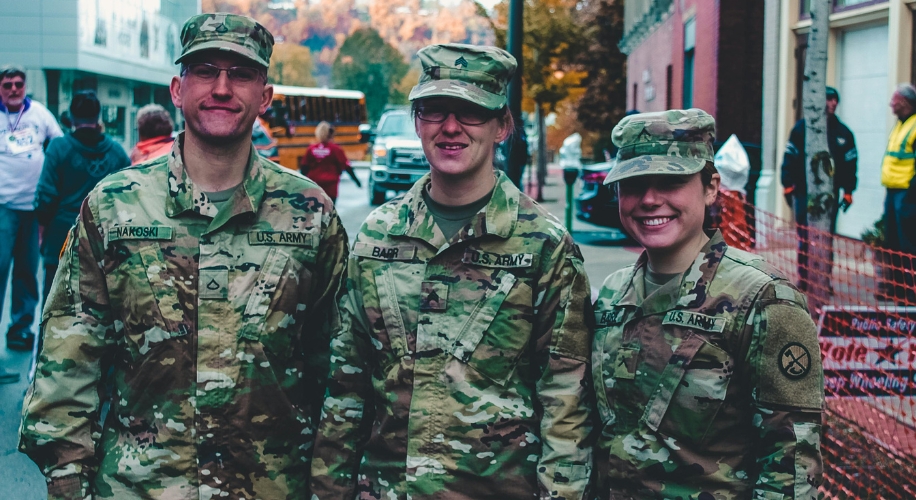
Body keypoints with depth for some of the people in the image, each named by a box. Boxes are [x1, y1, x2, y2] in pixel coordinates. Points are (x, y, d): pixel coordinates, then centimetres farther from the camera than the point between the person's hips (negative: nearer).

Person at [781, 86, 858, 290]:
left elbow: (850, 163, 10)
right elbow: (790, 157, 0)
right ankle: (803, 279, 6)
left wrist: (848, 191, 6)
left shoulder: (843, 133, 8)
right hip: (804, 192, -2)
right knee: (804, 238, 0)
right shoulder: (802, 127, 1)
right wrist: (788, 185, -5)